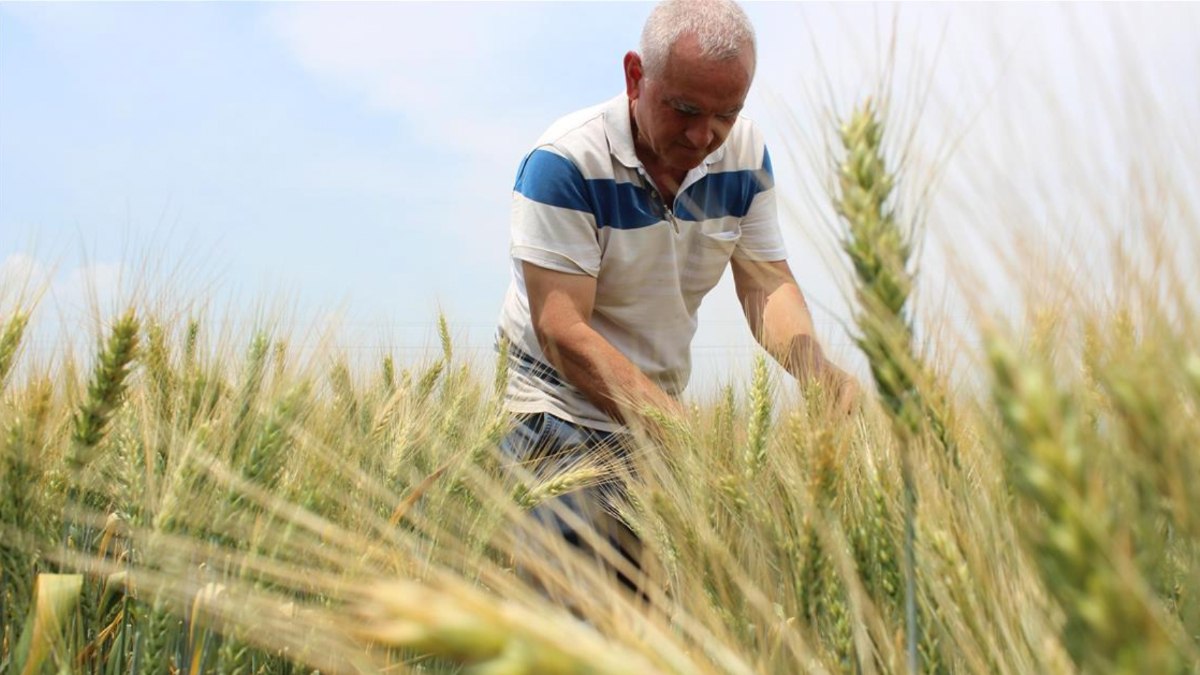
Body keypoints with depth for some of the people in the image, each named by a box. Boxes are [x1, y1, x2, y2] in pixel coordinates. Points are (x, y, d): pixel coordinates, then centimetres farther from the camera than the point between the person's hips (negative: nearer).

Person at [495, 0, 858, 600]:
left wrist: (818, 369, -24)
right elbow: (561, 330, -25)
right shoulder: (565, 162, -21)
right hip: (561, 413, -5)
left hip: (661, 414, 5)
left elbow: (766, 286, -2)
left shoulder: (744, 152, -2)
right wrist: (675, 424, -36)